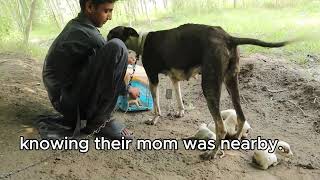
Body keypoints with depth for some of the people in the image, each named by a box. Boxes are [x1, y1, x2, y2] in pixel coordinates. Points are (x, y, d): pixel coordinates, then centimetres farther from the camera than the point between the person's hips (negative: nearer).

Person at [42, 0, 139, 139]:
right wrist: (127, 90, 8)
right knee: (116, 47, -24)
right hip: (69, 101, -10)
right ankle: (98, 121, -15)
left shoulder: (75, 25, 10)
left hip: (63, 98, 10)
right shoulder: (88, 34, -18)